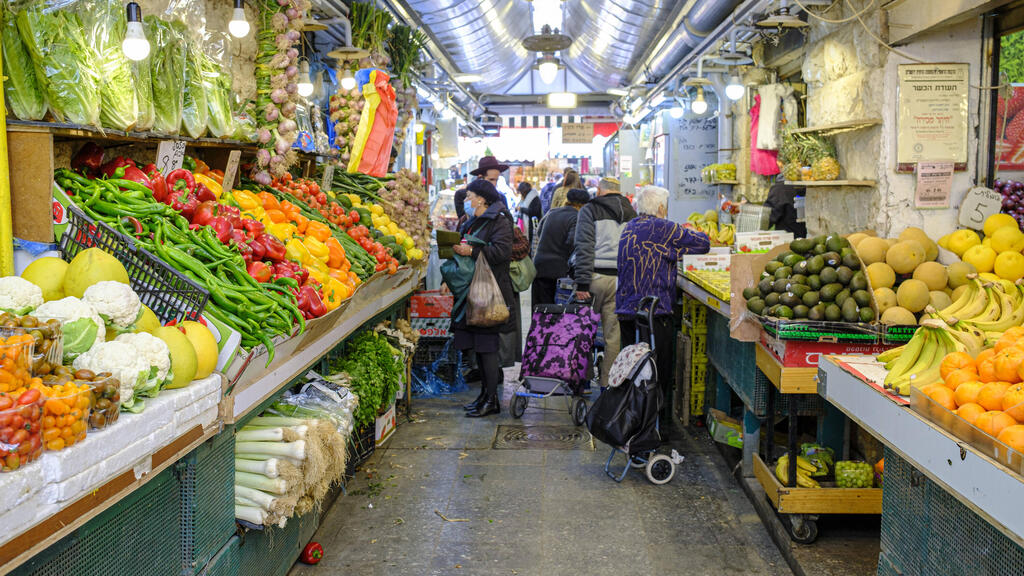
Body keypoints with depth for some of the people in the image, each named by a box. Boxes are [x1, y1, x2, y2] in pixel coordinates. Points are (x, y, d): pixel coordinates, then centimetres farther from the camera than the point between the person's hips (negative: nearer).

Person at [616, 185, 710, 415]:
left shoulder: (629, 228, 12)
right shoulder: (663, 228, -9)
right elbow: (703, 244, -4)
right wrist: (691, 232, 16)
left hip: (625, 307, 8)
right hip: (653, 309, -8)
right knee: (659, 362, 0)